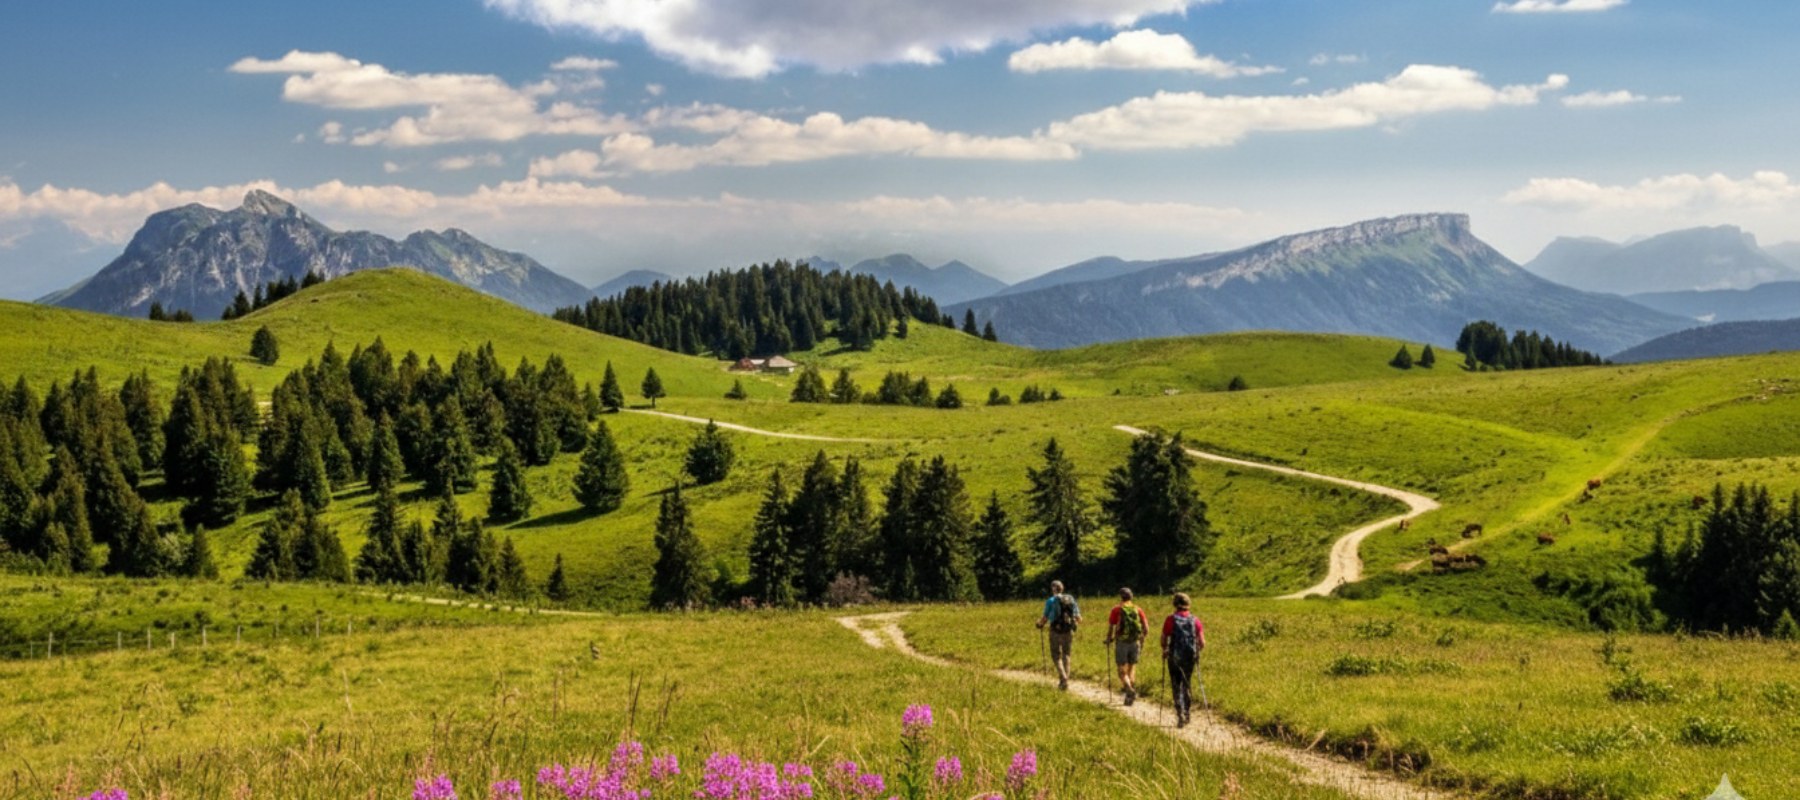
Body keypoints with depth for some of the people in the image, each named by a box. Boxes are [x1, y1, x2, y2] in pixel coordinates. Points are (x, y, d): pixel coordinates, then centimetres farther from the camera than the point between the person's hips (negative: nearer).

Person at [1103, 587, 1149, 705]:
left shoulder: (1117, 610, -5)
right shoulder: (1138, 610, 3)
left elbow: (1111, 627, -6)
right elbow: (1146, 628, 0)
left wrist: (1109, 639, 13)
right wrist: (1142, 640, 16)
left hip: (1121, 643, -3)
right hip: (1135, 643, 3)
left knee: (1122, 671, 3)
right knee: (1132, 670, 16)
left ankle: (1130, 690, -21)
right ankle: (1130, 696, 16)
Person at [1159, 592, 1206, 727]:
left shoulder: (1171, 619, -6)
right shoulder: (1195, 620, 1)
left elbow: (1164, 639, -5)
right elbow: (1202, 643, -2)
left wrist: (1164, 651, 15)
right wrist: (1197, 650, 19)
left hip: (1174, 658, -3)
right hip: (1190, 658, 3)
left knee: (1176, 686, 2)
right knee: (1187, 685, 18)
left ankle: (1180, 714, -10)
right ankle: (1186, 714, 25)